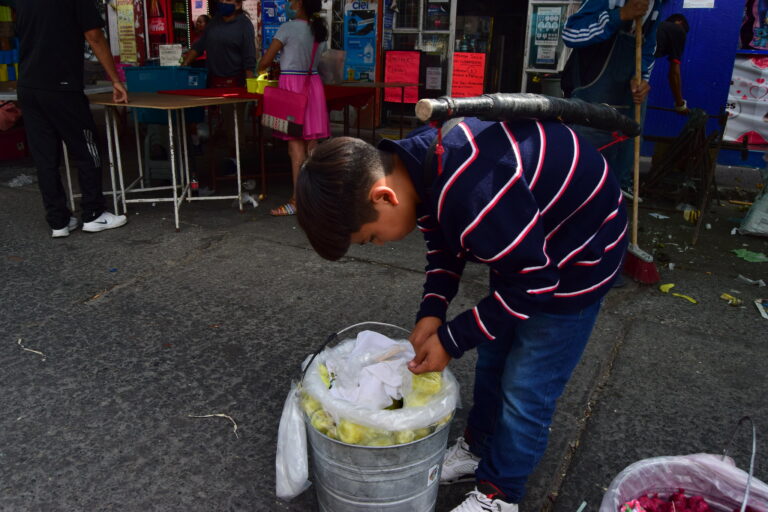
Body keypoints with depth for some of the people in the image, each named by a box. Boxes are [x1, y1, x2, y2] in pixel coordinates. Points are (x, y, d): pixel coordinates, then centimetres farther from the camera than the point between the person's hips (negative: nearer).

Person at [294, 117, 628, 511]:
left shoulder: (472, 194, -40)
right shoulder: (415, 160, -12)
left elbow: (533, 282, -27)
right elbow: (444, 245, 4)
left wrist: (451, 340, -19)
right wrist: (431, 312, -8)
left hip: (579, 253, -8)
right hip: (523, 238, 9)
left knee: (525, 389, 0)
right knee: (491, 357, 18)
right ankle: (478, 448, 40)